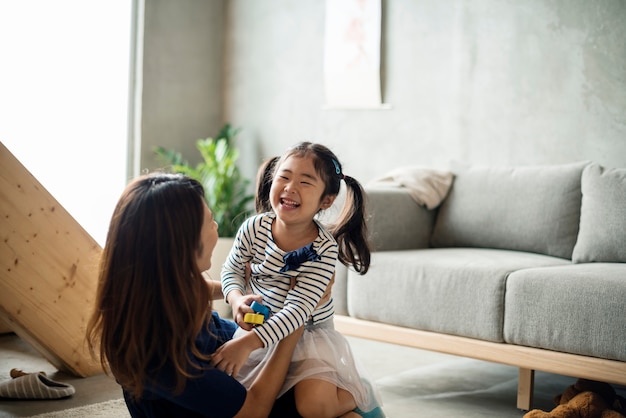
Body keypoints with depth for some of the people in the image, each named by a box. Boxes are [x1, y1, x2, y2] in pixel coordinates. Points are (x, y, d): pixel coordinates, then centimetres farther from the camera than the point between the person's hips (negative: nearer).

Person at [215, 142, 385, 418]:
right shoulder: (254, 228, -11)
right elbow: (232, 269, 6)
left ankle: (358, 394, 9)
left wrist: (248, 343, -35)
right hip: (260, 328, 4)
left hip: (309, 334, -4)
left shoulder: (325, 248, -20)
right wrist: (237, 299, -17)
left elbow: (297, 310, -26)